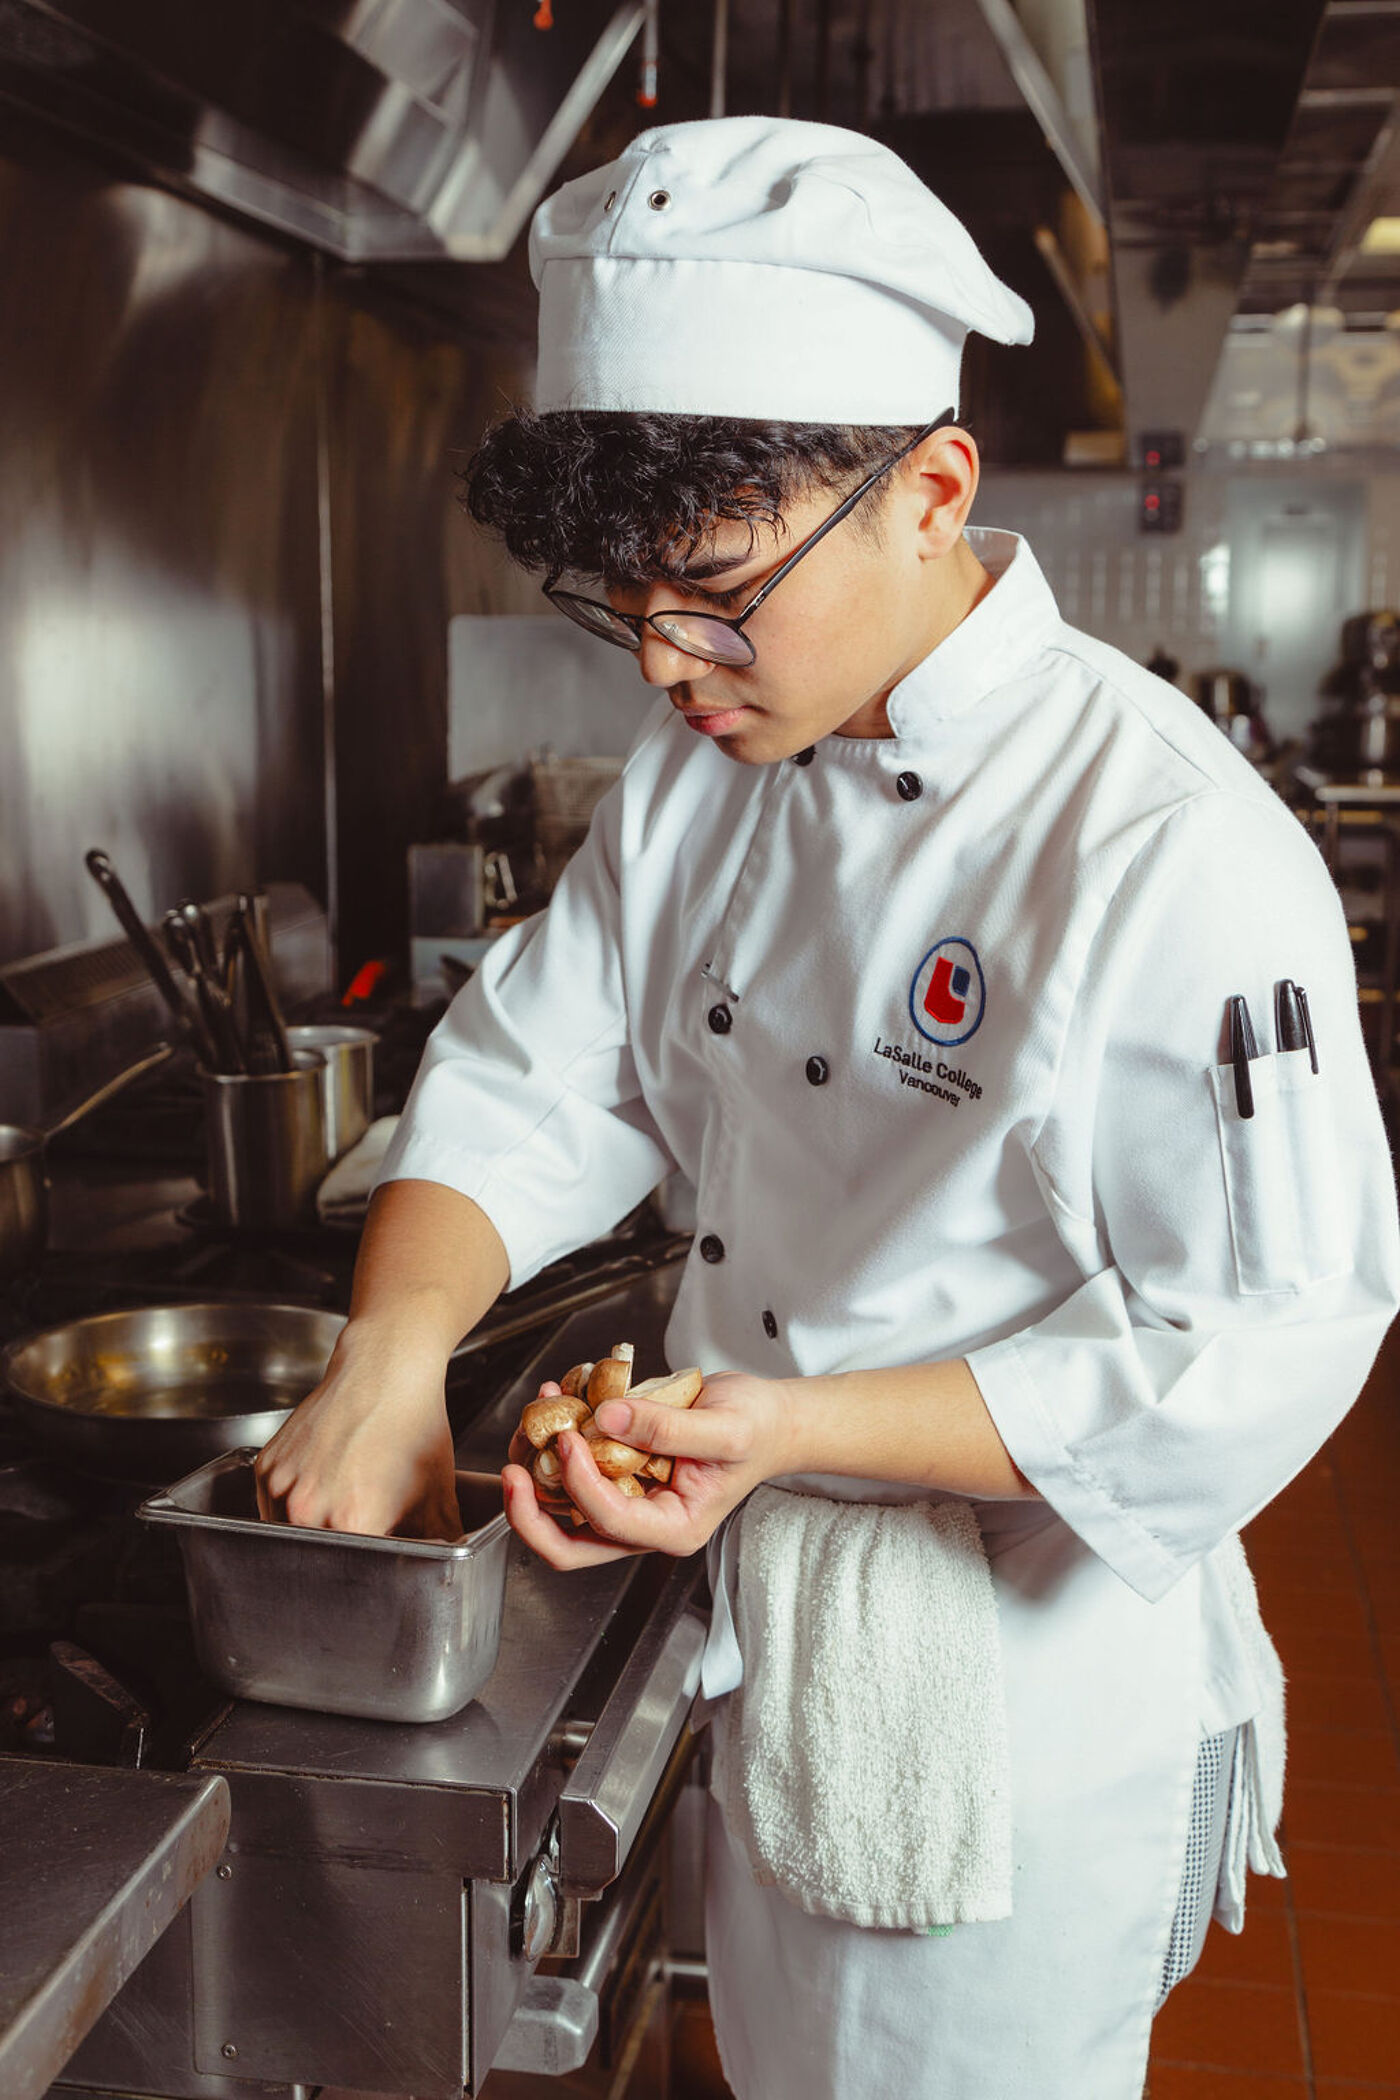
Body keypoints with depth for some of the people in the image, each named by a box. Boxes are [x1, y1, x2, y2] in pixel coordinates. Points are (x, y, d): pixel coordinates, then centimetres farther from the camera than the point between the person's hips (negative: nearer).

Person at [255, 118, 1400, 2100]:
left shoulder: (1172, 852, -27)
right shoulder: (704, 771, -3)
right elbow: (533, 1080, -1)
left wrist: (798, 1431, -31)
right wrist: (390, 1352, -19)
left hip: (1025, 1734, -6)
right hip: (774, 1659, 7)